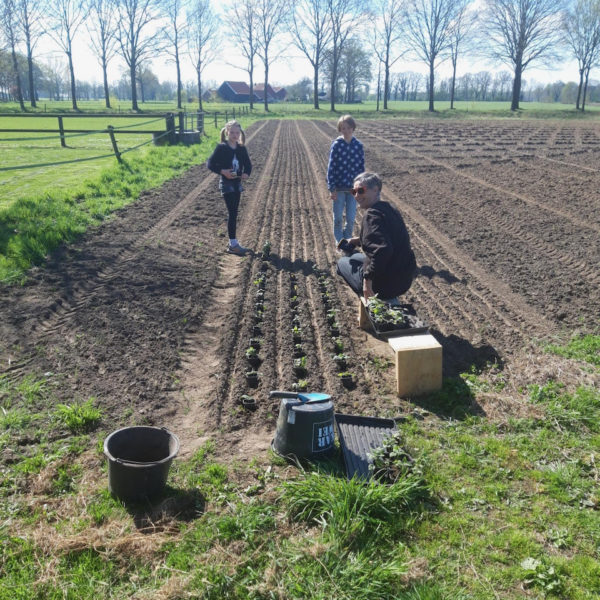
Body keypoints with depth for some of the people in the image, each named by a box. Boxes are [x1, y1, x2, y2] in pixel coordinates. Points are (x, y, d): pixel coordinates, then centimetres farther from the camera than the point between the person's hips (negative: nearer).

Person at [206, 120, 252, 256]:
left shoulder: (241, 149, 6)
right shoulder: (221, 148, -8)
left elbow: (248, 164, 13)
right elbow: (210, 163, -8)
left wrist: (246, 173, -9)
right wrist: (222, 171, -21)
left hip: (237, 183, 6)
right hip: (226, 184, -6)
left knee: (234, 213, 11)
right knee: (232, 213, -10)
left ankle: (233, 242, 20)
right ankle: (233, 244, -7)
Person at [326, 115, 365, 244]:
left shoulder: (358, 146, -1)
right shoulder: (336, 145, -7)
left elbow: (361, 167, 4)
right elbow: (331, 167, -6)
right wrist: (331, 188, -9)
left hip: (353, 187, 1)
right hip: (338, 187, -1)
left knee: (351, 219, 4)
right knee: (338, 218, 8)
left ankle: (348, 239, 25)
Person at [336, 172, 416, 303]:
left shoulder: (372, 215, -20)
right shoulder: (389, 208, 9)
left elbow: (382, 249, -34)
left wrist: (368, 279, -27)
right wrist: (358, 241, 19)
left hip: (387, 283, -8)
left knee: (343, 262, 16)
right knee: (352, 256, 30)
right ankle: (388, 300, 21)